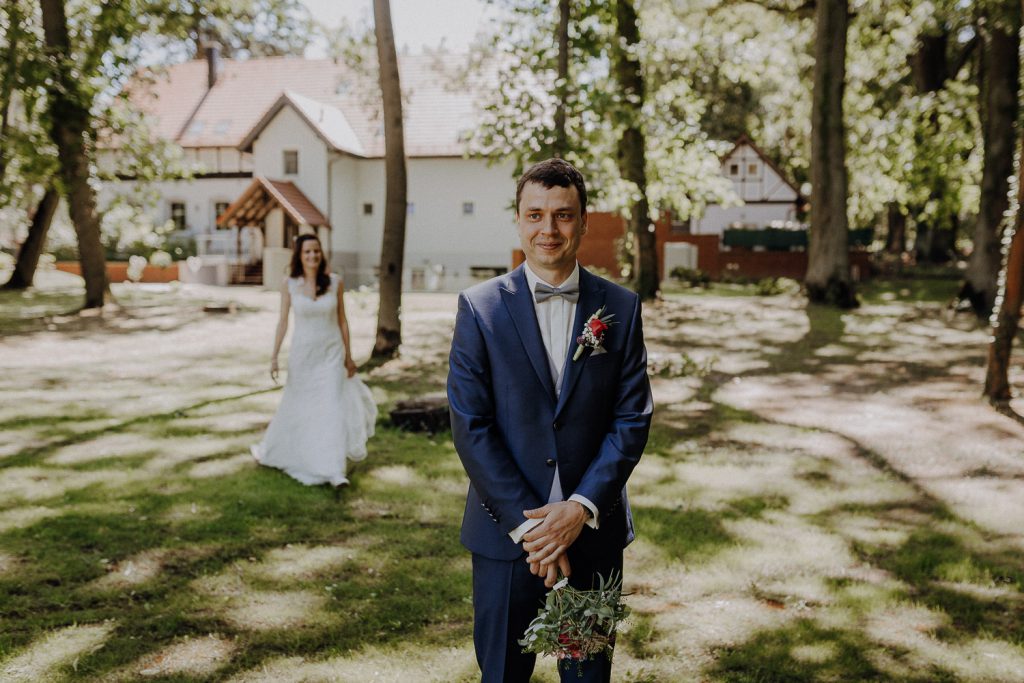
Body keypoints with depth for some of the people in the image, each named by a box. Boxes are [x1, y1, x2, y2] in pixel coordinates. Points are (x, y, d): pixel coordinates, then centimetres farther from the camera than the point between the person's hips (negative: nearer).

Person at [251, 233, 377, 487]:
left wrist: (348, 355, 4)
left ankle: (334, 471, -4)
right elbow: (283, 321, -1)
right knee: (295, 407, 14)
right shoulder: (289, 284, -6)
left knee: (332, 408, -6)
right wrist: (274, 356, -2)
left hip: (331, 353, 0)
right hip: (302, 352, 0)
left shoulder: (335, 281, -5)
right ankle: (270, 450, 39)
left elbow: (342, 319, 2)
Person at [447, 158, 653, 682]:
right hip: (506, 534, -1)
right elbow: (470, 426, -9)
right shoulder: (479, 307, -5)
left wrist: (582, 508, -13)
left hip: (593, 531, 2)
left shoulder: (621, 308, 0)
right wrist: (526, 523, -13)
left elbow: (632, 419, -2)